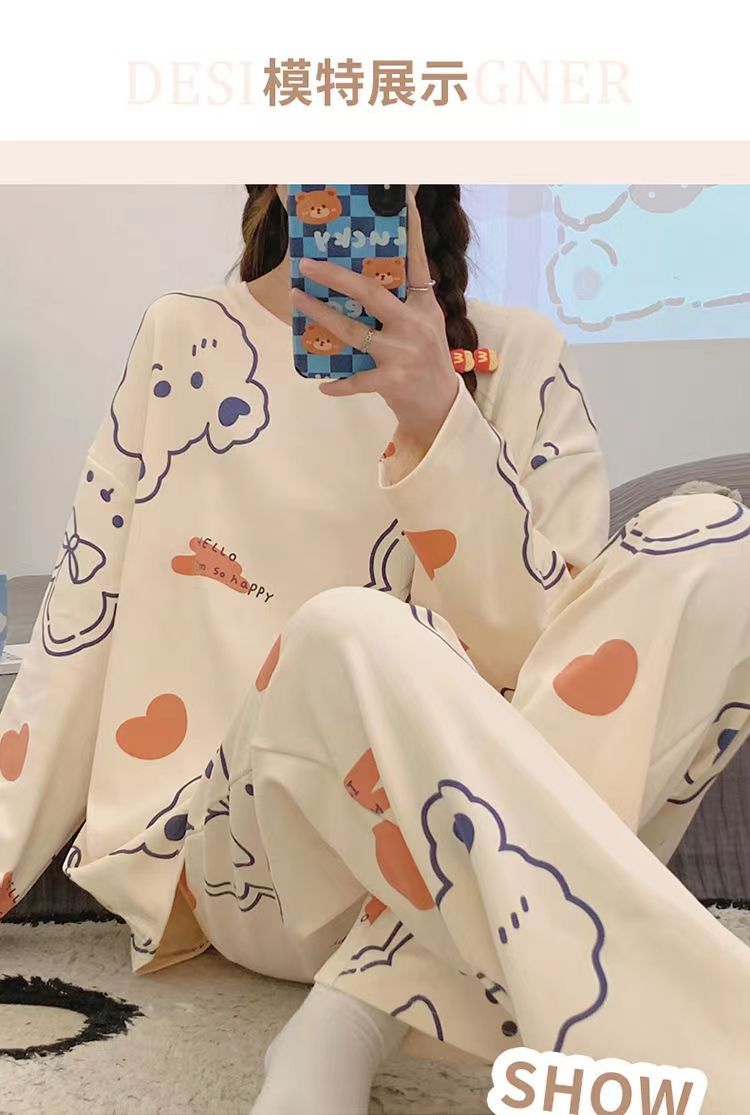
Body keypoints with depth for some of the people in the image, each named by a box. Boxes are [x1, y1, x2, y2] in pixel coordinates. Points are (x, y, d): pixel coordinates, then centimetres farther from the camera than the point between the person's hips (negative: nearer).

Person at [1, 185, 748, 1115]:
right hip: (258, 856, -1)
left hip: (472, 815, 2)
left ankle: (355, 1017, -26)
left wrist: (435, 417, -21)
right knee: (349, 637, -35)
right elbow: (88, 621, 6)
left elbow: (544, 649, -8)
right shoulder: (181, 341, 5)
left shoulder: (518, 359, 4)